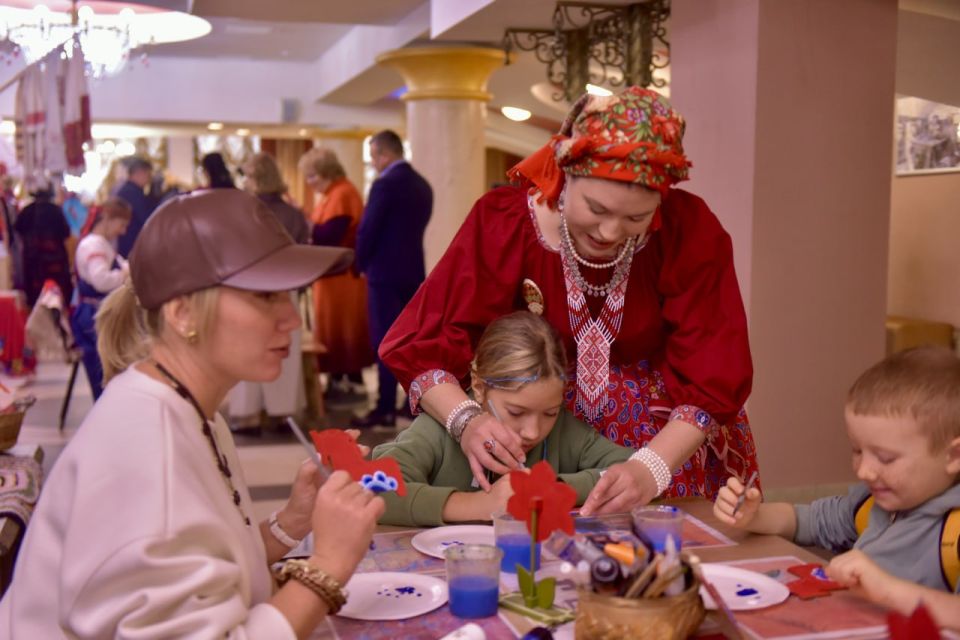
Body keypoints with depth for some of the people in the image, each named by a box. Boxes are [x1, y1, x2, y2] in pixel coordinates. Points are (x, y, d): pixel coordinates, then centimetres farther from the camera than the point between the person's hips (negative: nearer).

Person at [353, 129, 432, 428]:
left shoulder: (385, 184, -14)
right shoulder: (422, 185, 10)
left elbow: (367, 229, -13)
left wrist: (361, 264, 1)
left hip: (385, 272, -8)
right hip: (414, 271, 8)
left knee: (385, 341, -4)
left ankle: (385, 408, -2)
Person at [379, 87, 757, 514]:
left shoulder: (691, 233, -18)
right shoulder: (504, 222, -19)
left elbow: (711, 381, -18)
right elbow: (419, 347, -18)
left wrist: (651, 469, -34)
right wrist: (466, 420, -37)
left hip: (671, 442, 1)